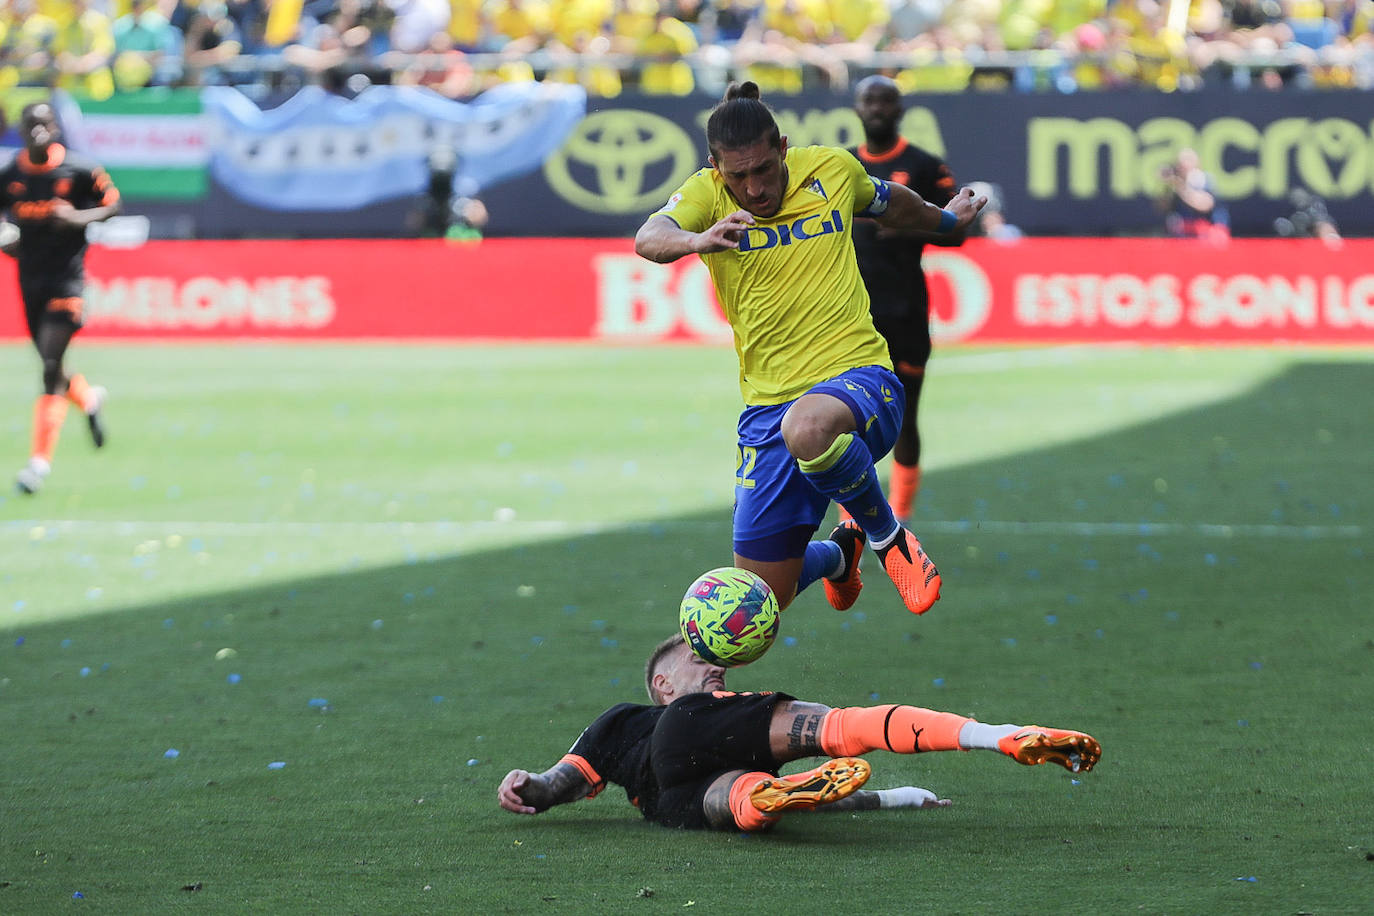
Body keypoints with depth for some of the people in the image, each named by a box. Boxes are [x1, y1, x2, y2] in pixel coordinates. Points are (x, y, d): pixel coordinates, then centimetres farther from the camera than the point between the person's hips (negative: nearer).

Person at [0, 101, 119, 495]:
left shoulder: (80, 170, -8)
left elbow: (112, 204, 2)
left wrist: (80, 218, -17)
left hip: (67, 277, -4)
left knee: (51, 367, -13)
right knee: (50, 369, 13)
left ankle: (40, 459, -11)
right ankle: (89, 399, 48)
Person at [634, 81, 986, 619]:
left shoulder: (832, 169, 2)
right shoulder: (706, 194, -3)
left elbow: (892, 206, 25)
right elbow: (648, 239, -25)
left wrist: (946, 220, 42)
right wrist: (696, 240, -47)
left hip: (856, 375, -2)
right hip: (768, 406, 2)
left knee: (808, 427, -41)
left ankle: (886, 534, -11)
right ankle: (837, 554, 39)